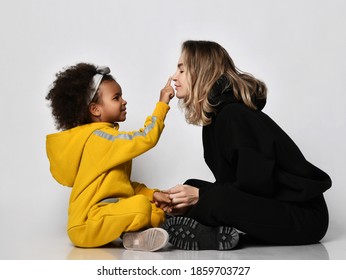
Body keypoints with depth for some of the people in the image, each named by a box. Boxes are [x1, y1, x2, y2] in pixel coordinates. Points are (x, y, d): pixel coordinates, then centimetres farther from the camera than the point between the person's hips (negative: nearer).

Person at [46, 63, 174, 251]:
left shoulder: (106, 137, 17)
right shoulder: (98, 136, -13)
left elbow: (123, 184, 18)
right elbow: (144, 139, -23)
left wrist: (151, 193, 5)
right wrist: (162, 104, -14)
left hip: (108, 210, 10)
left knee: (158, 211, 12)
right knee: (140, 206, -33)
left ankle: (135, 234, -11)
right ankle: (131, 236, -6)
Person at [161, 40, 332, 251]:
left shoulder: (234, 114, -18)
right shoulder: (218, 114, 10)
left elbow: (257, 184, -23)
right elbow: (229, 182, 8)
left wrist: (200, 196, -19)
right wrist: (188, 202, -6)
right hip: (267, 206, 10)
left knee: (217, 201, -35)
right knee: (191, 187, 3)